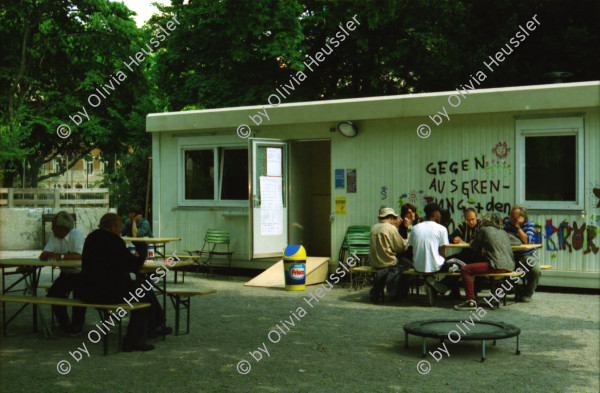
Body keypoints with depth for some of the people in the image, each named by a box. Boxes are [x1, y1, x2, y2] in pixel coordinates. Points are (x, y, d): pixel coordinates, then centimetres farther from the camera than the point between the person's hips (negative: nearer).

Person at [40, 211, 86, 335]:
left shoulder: (76, 235, -17)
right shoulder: (54, 236, 2)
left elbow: (79, 256, -31)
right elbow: (43, 256, -3)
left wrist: (60, 256, -35)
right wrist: (47, 255, -27)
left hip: (80, 274, -6)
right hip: (65, 274, 6)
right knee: (53, 293, -15)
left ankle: (77, 325, -7)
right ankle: (64, 323, 6)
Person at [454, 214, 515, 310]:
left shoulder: (484, 229, 7)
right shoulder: (503, 232, 24)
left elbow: (474, 247, 10)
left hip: (497, 265, -8)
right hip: (510, 266, 8)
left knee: (465, 270, -9)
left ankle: (471, 302, -18)